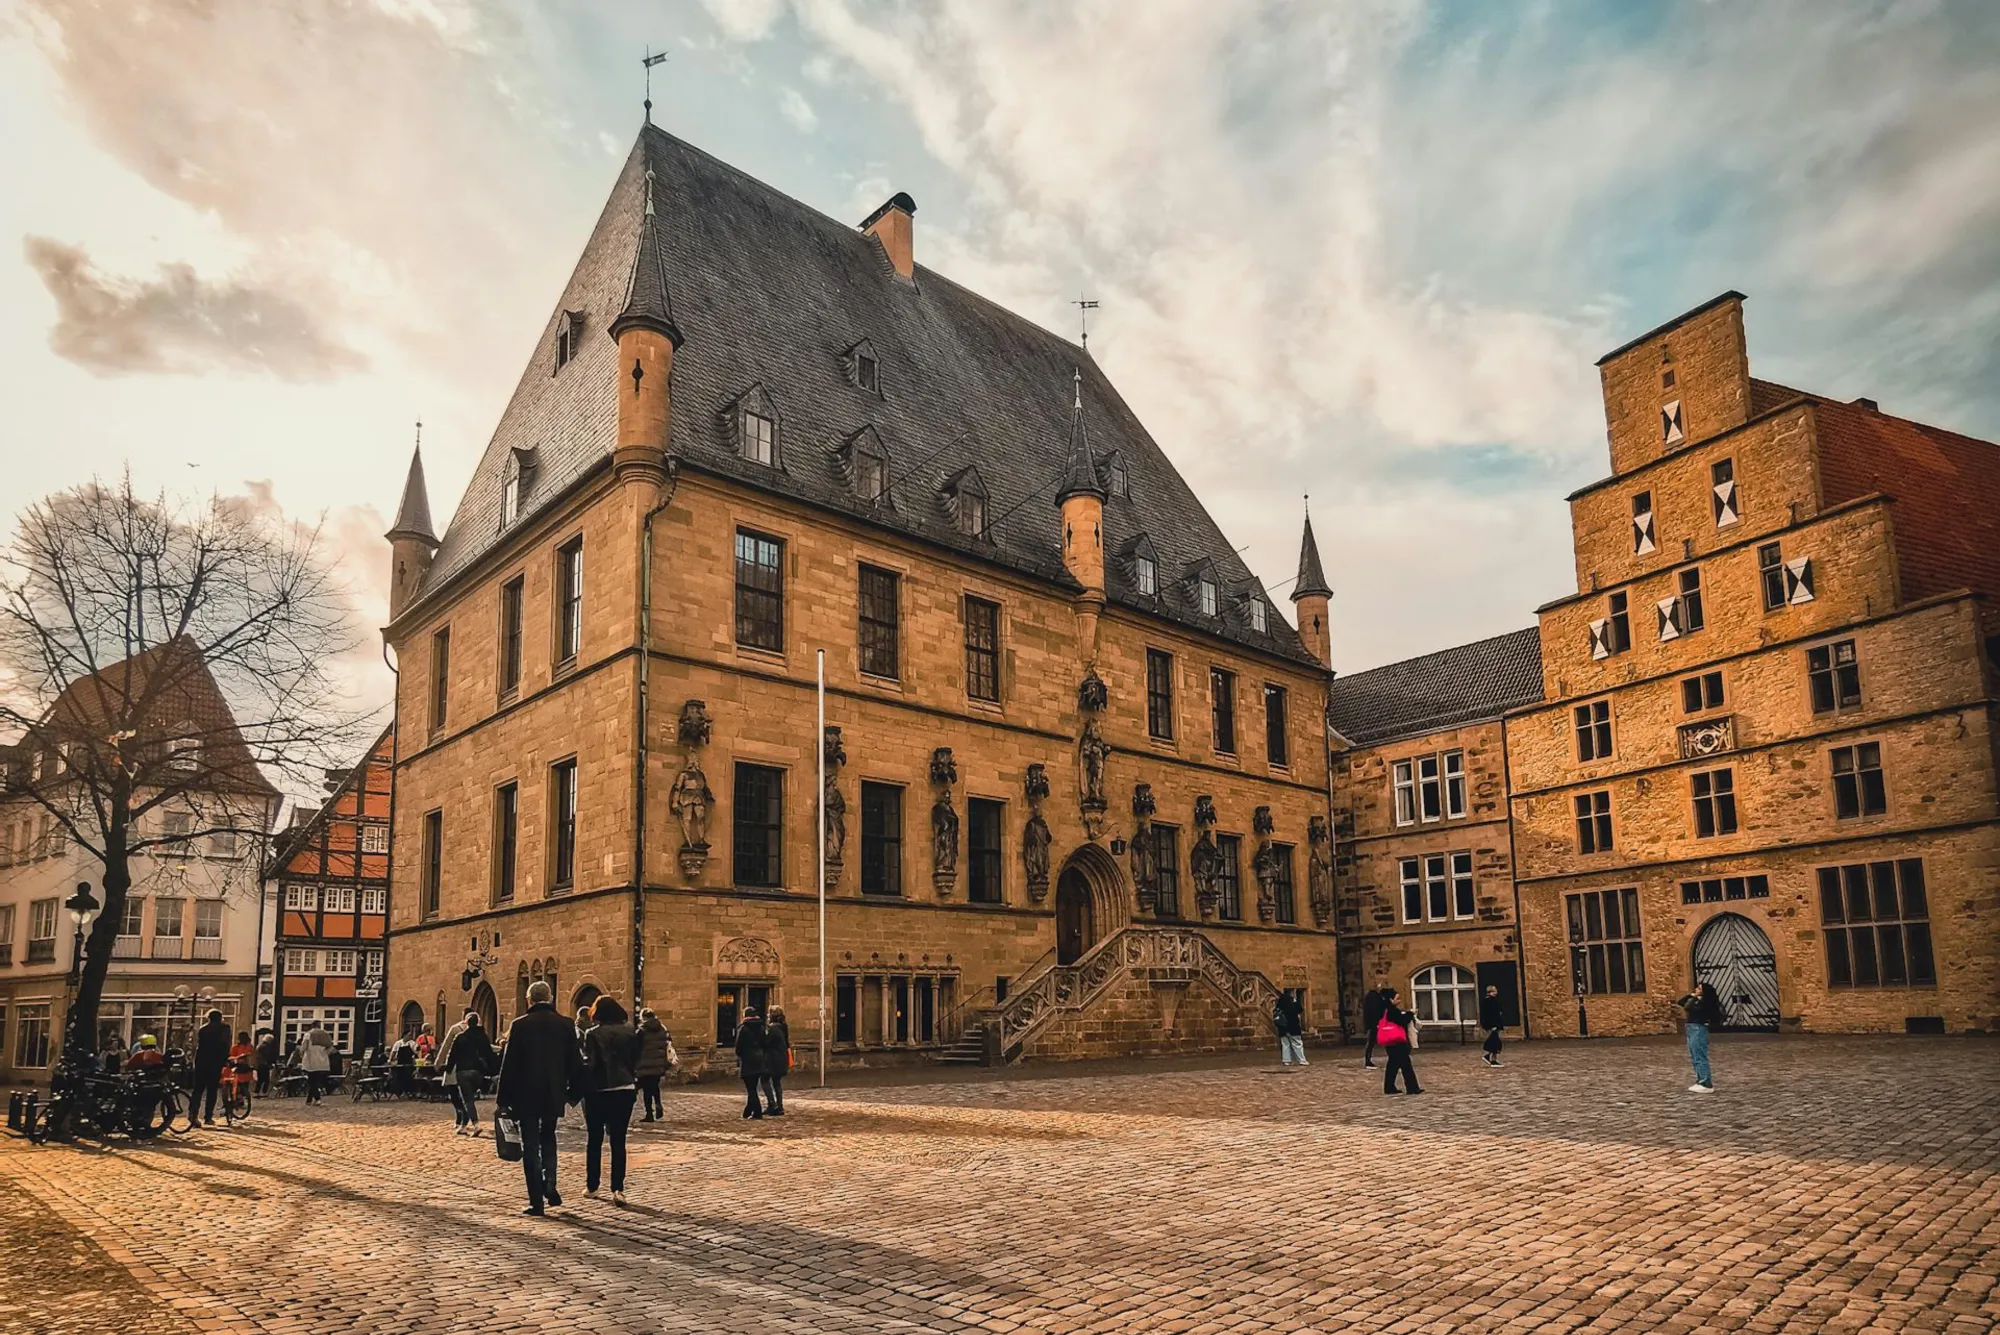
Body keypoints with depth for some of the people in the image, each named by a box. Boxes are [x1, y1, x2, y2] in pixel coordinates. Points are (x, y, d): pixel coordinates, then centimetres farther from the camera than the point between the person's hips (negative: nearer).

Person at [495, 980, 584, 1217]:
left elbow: (509, 1064, -7)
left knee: (531, 1145, 5)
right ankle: (550, 1184, 5)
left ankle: (536, 1201, 3)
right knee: (548, 1138, 23)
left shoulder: (519, 1026, -8)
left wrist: (503, 1099, 1)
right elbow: (575, 1062, 2)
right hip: (554, 1095, 3)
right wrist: (573, 1092, 13)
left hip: (527, 1095, -2)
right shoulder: (565, 1025, -1)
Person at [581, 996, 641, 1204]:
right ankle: (618, 1189, -5)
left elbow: (589, 1064, -12)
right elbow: (636, 1061, 4)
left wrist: (582, 1089, -5)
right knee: (618, 1141, 3)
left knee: (595, 1140, 13)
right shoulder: (630, 1032, 2)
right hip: (625, 1090, 2)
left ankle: (592, 1186, 21)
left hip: (599, 1092, -2)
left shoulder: (593, 1034, -8)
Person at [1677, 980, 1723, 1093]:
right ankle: (1701, 1082, 21)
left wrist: (1692, 998, -13)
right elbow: (1679, 1003, 17)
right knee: (1695, 1059, 14)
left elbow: (1687, 1008, -24)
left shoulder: (1704, 1002, -14)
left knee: (1700, 1058, -8)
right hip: (1692, 1030, 10)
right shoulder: (1697, 1000, 13)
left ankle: (1707, 1085, -5)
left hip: (1699, 1030, -10)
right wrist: (1689, 995, 8)